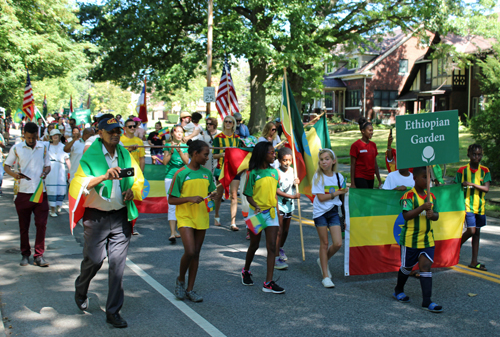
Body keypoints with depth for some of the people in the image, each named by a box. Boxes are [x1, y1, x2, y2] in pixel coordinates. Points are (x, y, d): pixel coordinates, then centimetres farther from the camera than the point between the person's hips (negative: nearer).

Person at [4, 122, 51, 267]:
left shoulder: (43, 147, 7)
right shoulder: (16, 148, 2)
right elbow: (6, 166, 5)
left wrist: (45, 172, -9)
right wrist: (14, 175, -16)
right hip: (23, 193, -1)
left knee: (41, 224, -4)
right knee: (24, 226, 7)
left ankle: (39, 255, 5)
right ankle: (25, 254, 20)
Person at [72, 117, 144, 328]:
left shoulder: (125, 156, 9)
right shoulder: (90, 156, -4)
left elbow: (138, 180, 18)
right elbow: (80, 183, -17)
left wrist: (132, 191, -4)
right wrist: (104, 177, -31)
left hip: (120, 216, 3)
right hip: (96, 216, -3)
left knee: (118, 264, 1)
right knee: (94, 259, 3)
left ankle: (113, 311, 10)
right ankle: (80, 290, 36)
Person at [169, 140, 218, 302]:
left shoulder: (207, 173, 6)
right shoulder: (181, 174, -9)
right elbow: (171, 200, -8)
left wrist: (213, 196, -5)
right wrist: (190, 199, -20)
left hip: (202, 217, 5)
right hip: (185, 217, -5)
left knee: (196, 254, 8)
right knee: (189, 251, -16)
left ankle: (190, 289, 17)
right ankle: (181, 280, 12)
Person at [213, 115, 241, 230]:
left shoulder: (237, 138, 9)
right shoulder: (218, 137, 0)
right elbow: (214, 155, -3)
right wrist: (222, 154, -22)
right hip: (221, 168, -1)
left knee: (234, 195, -7)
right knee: (219, 194, 9)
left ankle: (233, 222, -9)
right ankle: (217, 217, 32)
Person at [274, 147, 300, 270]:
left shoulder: (291, 170, 7)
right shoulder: (277, 172, -15)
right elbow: (276, 190, -20)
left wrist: (295, 183, -1)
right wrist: (292, 196, -22)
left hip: (289, 204, 7)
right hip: (279, 204, -7)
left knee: (286, 230, 17)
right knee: (279, 231, -11)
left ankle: (280, 249, 40)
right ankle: (276, 258, -11)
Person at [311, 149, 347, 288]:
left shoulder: (339, 177, 2)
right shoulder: (318, 176, -7)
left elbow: (342, 196, 9)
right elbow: (321, 197, -14)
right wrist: (338, 193, -13)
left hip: (333, 211, 3)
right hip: (320, 212, -3)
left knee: (338, 243, -5)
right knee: (324, 243, 1)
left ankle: (323, 261, 25)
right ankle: (326, 276, 10)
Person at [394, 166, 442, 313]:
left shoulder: (431, 196, 6)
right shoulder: (409, 196, -13)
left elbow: (436, 215, 10)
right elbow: (406, 216, -22)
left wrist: (432, 214, -13)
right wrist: (422, 208, -31)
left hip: (427, 239, 4)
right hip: (410, 239, -4)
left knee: (426, 266, -4)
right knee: (407, 267, 13)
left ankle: (427, 301, -3)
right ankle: (398, 291, 37)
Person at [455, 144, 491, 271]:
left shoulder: (485, 171, 3)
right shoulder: (462, 170, -3)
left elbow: (486, 188, -6)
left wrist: (471, 184, -15)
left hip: (480, 206, 3)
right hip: (467, 205, -3)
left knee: (477, 233, 8)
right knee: (471, 231, -15)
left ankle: (474, 261, 14)